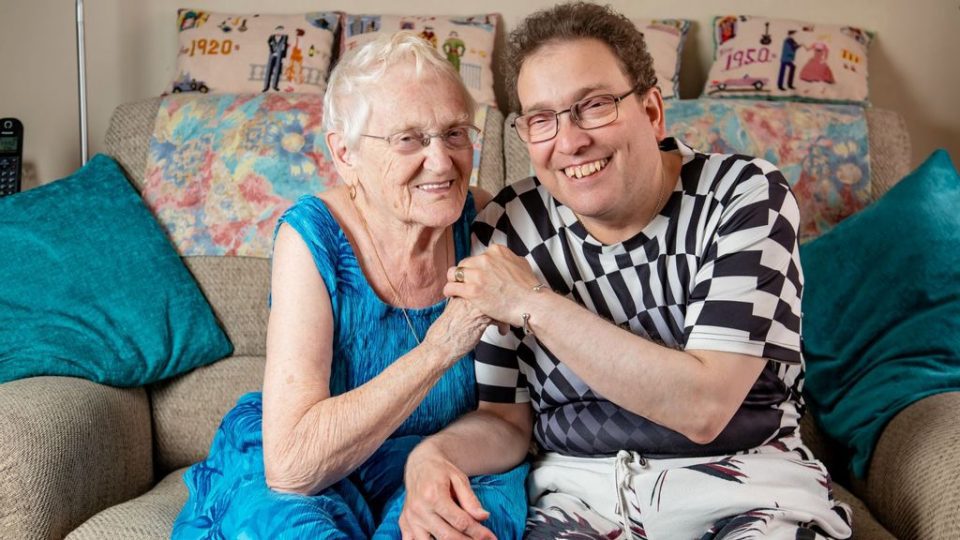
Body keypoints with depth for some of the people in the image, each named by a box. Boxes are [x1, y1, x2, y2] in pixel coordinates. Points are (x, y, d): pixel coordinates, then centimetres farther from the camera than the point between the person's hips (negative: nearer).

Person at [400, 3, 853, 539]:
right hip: (581, 489, 2)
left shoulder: (746, 194, -9)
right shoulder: (506, 231, -2)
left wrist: (533, 304, -20)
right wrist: (433, 454, -17)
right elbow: (506, 419, 5)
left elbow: (703, 407, -20)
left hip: (741, 477, -1)